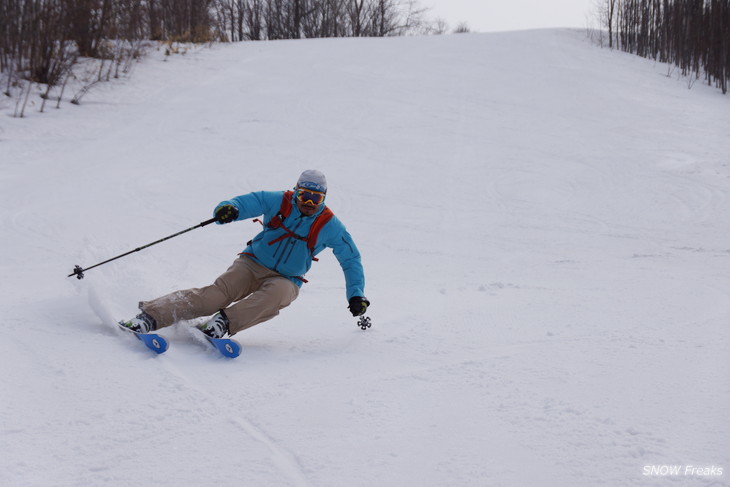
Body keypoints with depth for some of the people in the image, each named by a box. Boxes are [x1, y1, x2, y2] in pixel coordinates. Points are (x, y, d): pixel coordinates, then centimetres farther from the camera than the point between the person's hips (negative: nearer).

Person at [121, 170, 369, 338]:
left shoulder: (329, 226, -3)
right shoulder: (279, 202, -4)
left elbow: (351, 259, 7)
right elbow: (248, 202, -13)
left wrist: (356, 294, -1)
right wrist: (229, 209, -37)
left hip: (285, 280, 1)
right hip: (253, 264, -1)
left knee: (277, 294, -37)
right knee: (219, 292, -26)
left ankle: (224, 322, -46)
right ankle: (151, 315, -33)